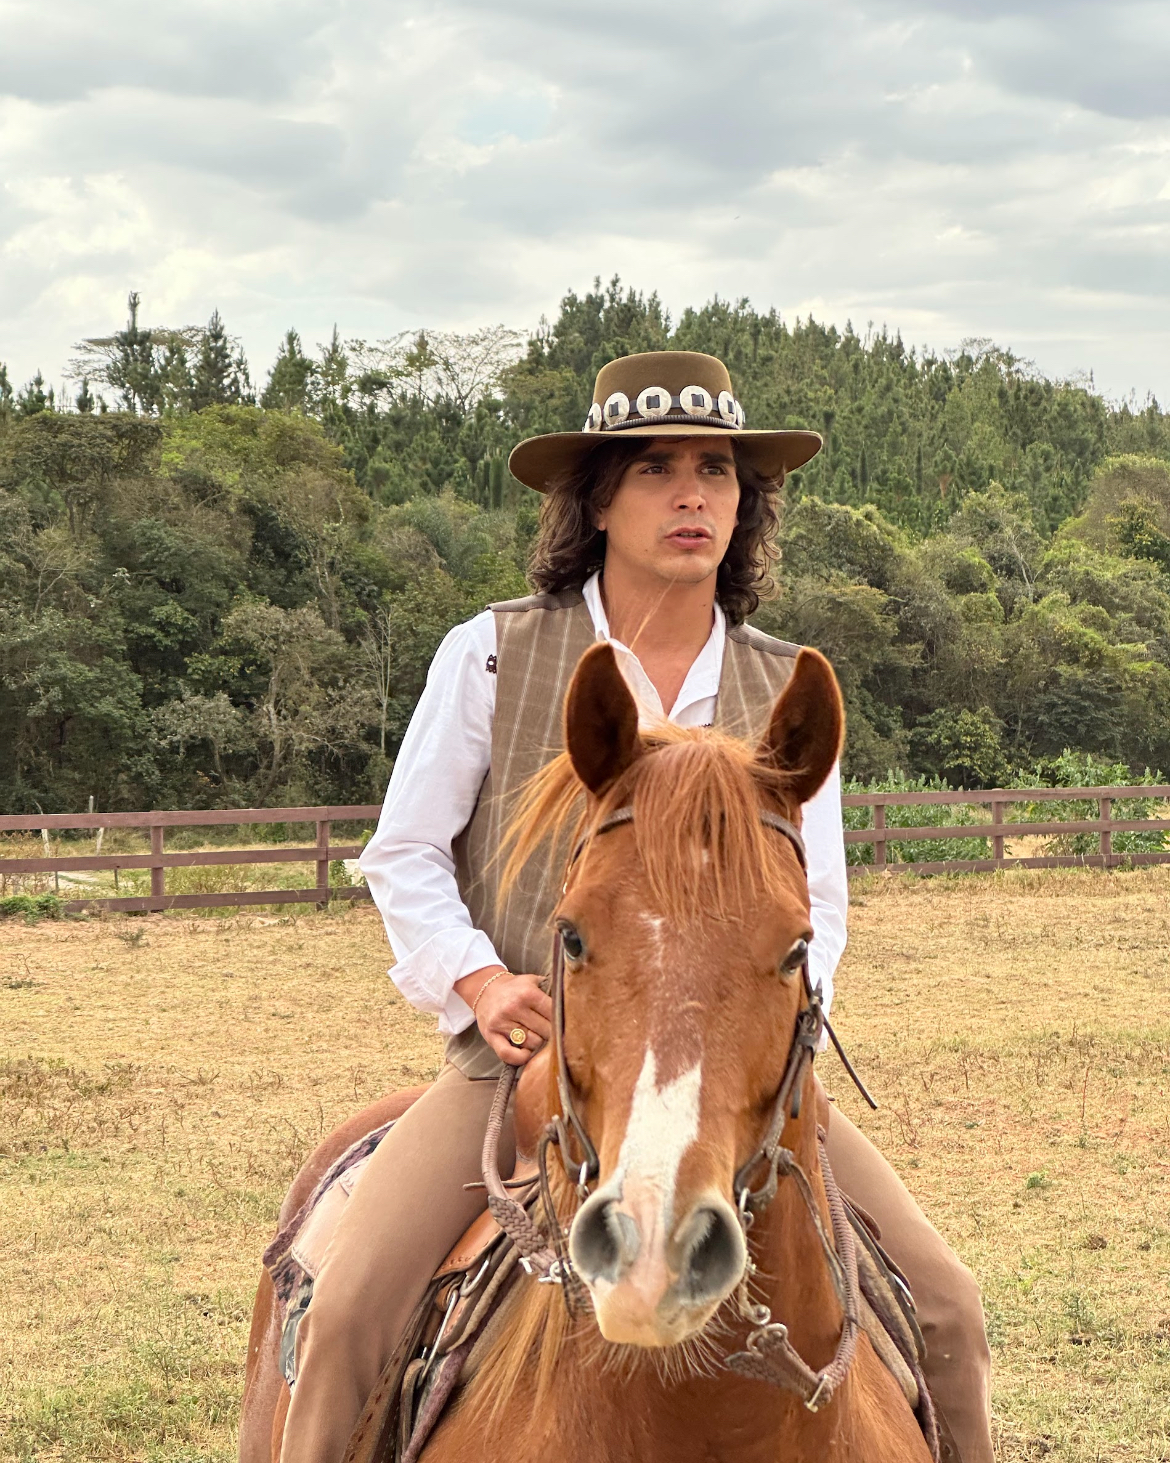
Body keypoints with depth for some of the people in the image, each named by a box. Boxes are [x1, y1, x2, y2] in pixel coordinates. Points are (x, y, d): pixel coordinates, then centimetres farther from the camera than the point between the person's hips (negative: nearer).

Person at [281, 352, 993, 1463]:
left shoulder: (789, 691, 7)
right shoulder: (489, 655, 0)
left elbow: (816, 902, 11)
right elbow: (403, 855, 4)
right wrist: (482, 980, -13)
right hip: (518, 1053, -2)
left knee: (942, 1306, -10)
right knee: (346, 1313, -20)